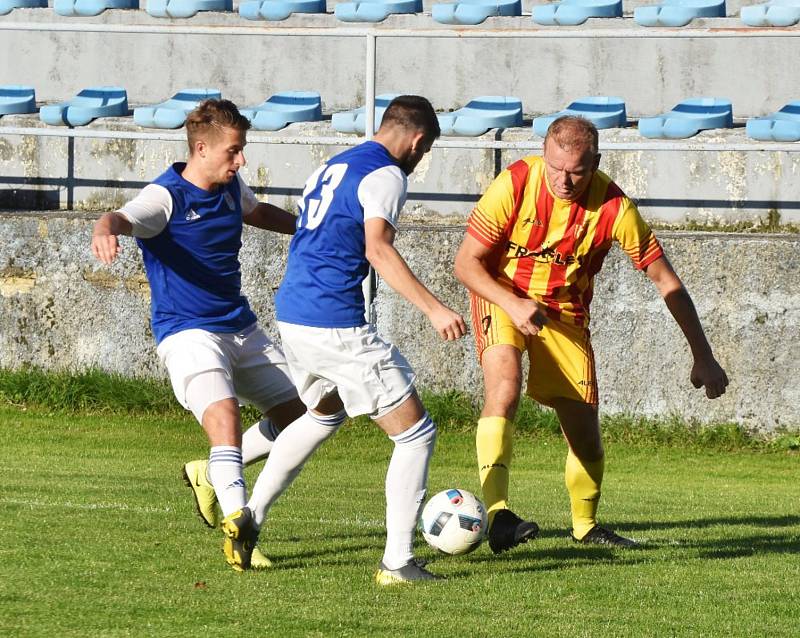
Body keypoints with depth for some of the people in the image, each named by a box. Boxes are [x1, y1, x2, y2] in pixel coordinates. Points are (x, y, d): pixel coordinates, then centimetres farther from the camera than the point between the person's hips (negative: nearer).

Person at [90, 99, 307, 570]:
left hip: (241, 327, 8)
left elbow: (256, 212, 30)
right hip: (188, 332, -8)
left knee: (299, 418, 10)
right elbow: (126, 217, -38)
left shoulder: (231, 187, 6)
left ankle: (210, 475, 28)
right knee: (224, 416, -29)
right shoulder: (166, 196, -17)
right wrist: (107, 228, -62)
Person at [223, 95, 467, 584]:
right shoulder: (385, 175, -9)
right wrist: (433, 309, -28)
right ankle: (398, 562, -5)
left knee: (325, 414, 34)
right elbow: (377, 248, -23)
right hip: (337, 324, -9)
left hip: (291, 316, 9)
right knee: (416, 433, -2)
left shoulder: (332, 168, 19)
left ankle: (250, 518, 31)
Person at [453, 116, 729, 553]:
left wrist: (703, 357, -11)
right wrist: (513, 305, -32)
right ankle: (496, 514, -37)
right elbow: (466, 262, -16)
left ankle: (585, 525, 28)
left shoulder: (614, 207, -19)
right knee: (504, 386, -29)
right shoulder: (514, 184, -23)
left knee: (583, 426, 2)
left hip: (565, 312, 2)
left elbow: (665, 279, -10)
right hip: (501, 297, -2)